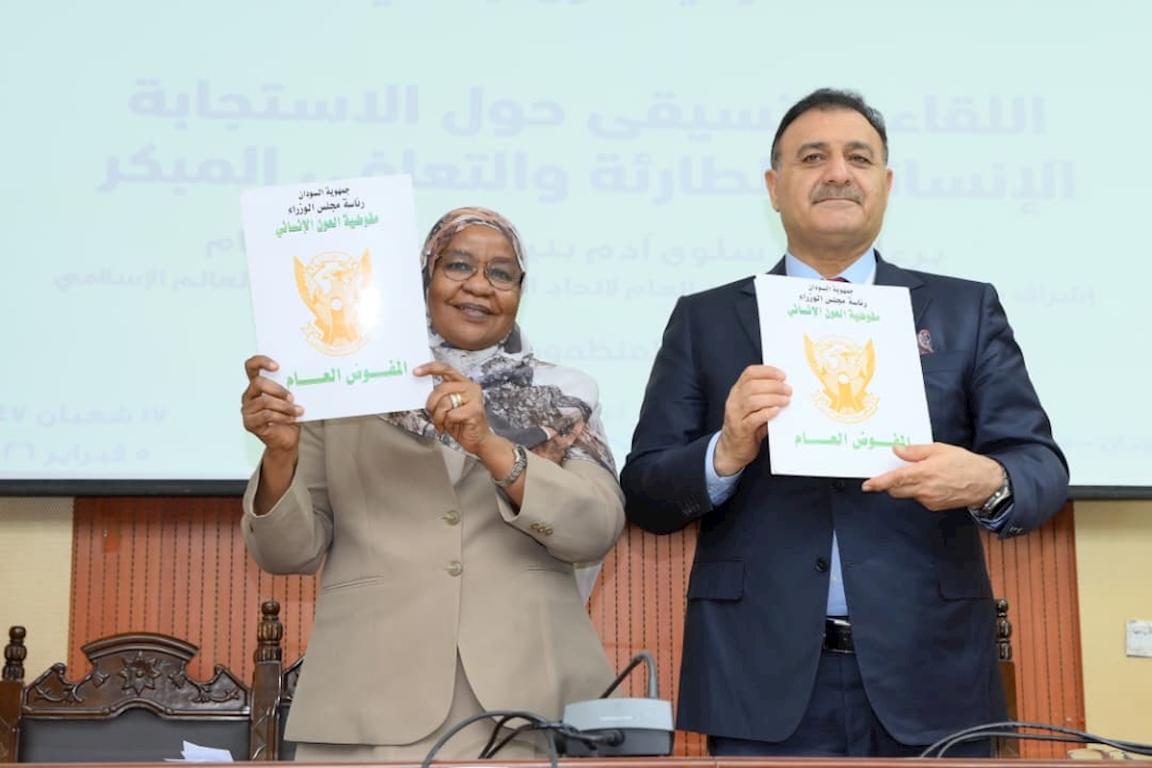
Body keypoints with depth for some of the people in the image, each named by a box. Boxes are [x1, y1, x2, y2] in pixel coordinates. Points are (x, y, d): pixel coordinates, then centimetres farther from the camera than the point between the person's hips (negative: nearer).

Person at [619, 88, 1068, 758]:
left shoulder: (966, 310, 8)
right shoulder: (705, 320, 6)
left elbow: (1041, 465, 3)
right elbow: (644, 495, 3)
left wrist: (989, 481, -19)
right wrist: (726, 453, -17)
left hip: (928, 677, 1)